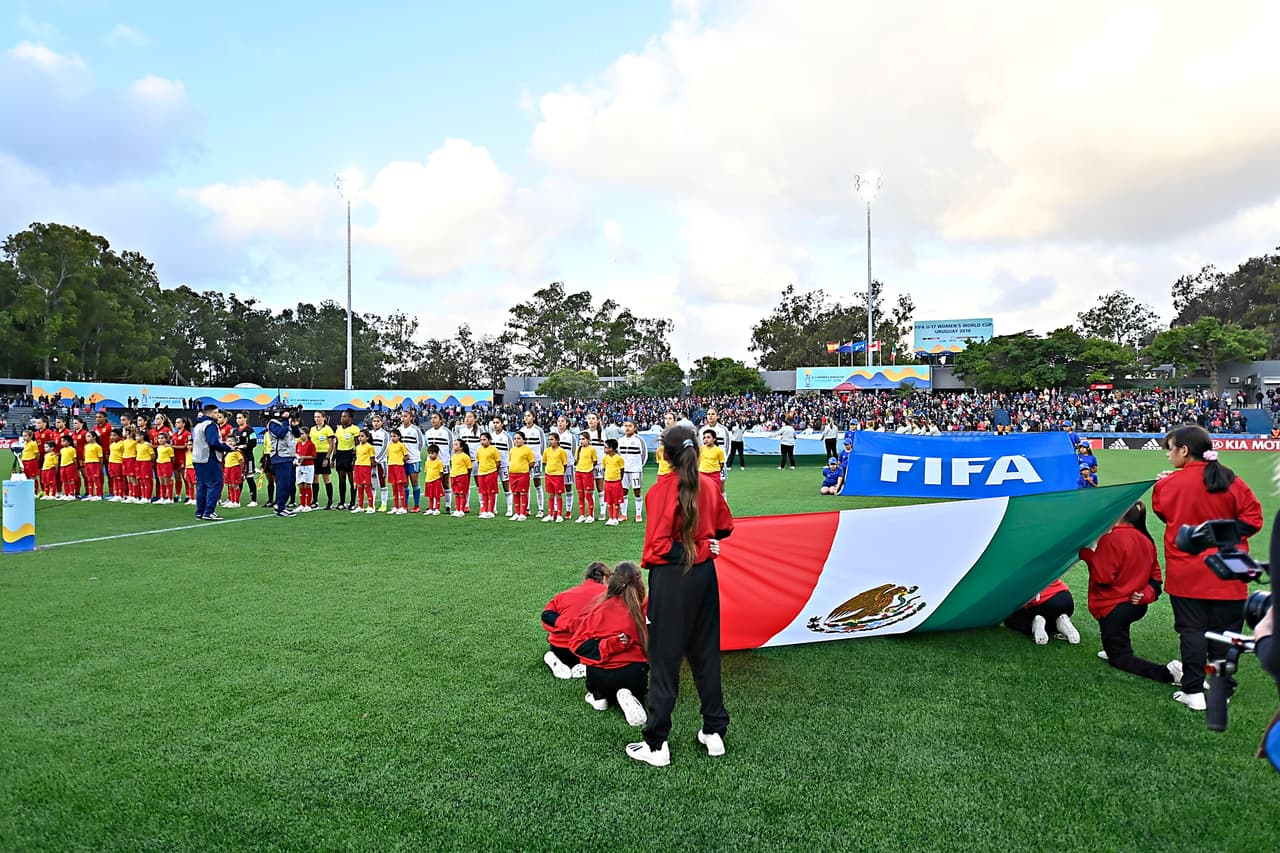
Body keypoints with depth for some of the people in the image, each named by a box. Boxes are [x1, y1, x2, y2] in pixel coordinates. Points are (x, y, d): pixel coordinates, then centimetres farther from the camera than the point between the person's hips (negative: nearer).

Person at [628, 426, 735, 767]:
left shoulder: (661, 490, -15)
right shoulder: (708, 486, 2)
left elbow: (659, 545, -20)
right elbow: (725, 527, 14)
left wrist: (691, 550, -9)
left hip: (670, 578, -5)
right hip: (705, 575, 6)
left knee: (665, 659, 3)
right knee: (705, 653, 17)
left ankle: (656, 745, 11)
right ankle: (714, 732, 27)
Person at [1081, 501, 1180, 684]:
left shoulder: (1111, 539, -20)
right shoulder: (1146, 540, 5)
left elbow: (1102, 577, -21)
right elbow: (1155, 576, 9)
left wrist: (1087, 553, -12)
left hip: (1113, 608, -8)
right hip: (1137, 607, 8)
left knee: (1120, 659, 2)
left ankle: (1166, 673, -19)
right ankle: (1115, 649, 32)